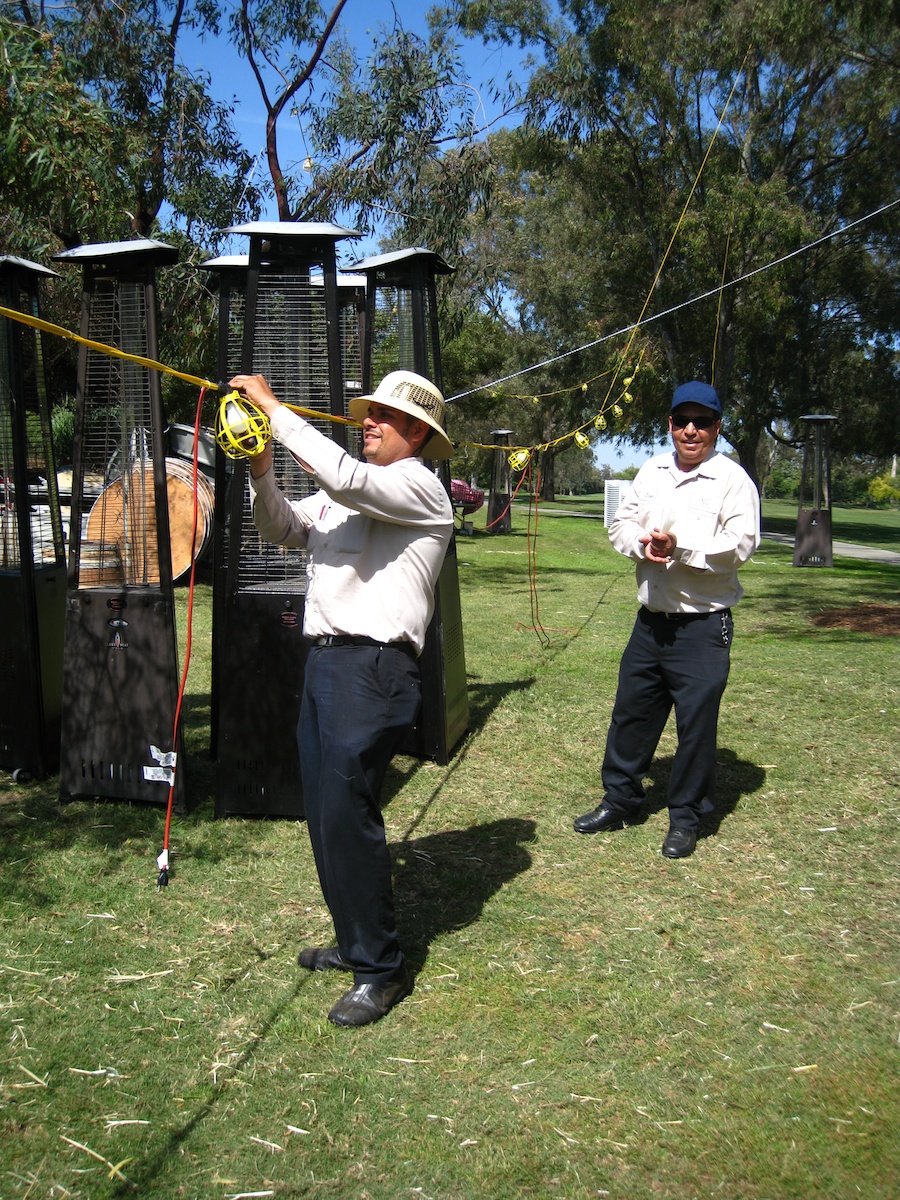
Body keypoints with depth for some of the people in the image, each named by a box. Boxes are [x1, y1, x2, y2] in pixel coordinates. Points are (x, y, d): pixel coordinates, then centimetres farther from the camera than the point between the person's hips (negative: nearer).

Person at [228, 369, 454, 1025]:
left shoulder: (419, 487, -7)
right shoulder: (345, 494, 21)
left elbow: (342, 475, -23)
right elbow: (283, 529, 19)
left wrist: (274, 408, -15)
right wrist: (262, 472, 2)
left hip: (373, 669, -9)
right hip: (326, 659, 9)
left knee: (347, 813, -8)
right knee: (324, 811, 14)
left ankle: (382, 970, 7)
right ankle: (355, 942, 31)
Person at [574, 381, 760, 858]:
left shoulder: (733, 479, -7)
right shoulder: (652, 471, 11)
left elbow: (739, 546, -16)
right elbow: (621, 523, 9)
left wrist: (680, 546, -23)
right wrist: (643, 544, -12)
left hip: (703, 625, -5)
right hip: (651, 618, 6)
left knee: (696, 722, 2)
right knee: (631, 711, 13)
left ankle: (686, 818, 18)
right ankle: (619, 800, 30)